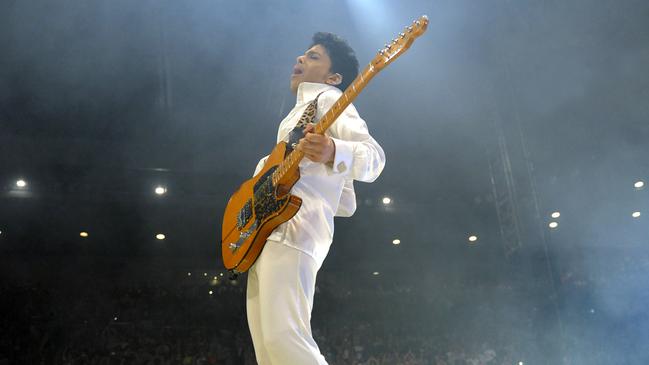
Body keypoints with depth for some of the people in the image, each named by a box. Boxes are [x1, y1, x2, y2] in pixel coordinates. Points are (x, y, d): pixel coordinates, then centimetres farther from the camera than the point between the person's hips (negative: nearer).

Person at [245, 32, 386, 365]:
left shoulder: (328, 99, 6)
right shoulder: (302, 112, 32)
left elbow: (373, 157, -14)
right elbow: (346, 204, 32)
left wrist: (332, 152, -34)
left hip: (291, 230, -10)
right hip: (266, 235, 10)